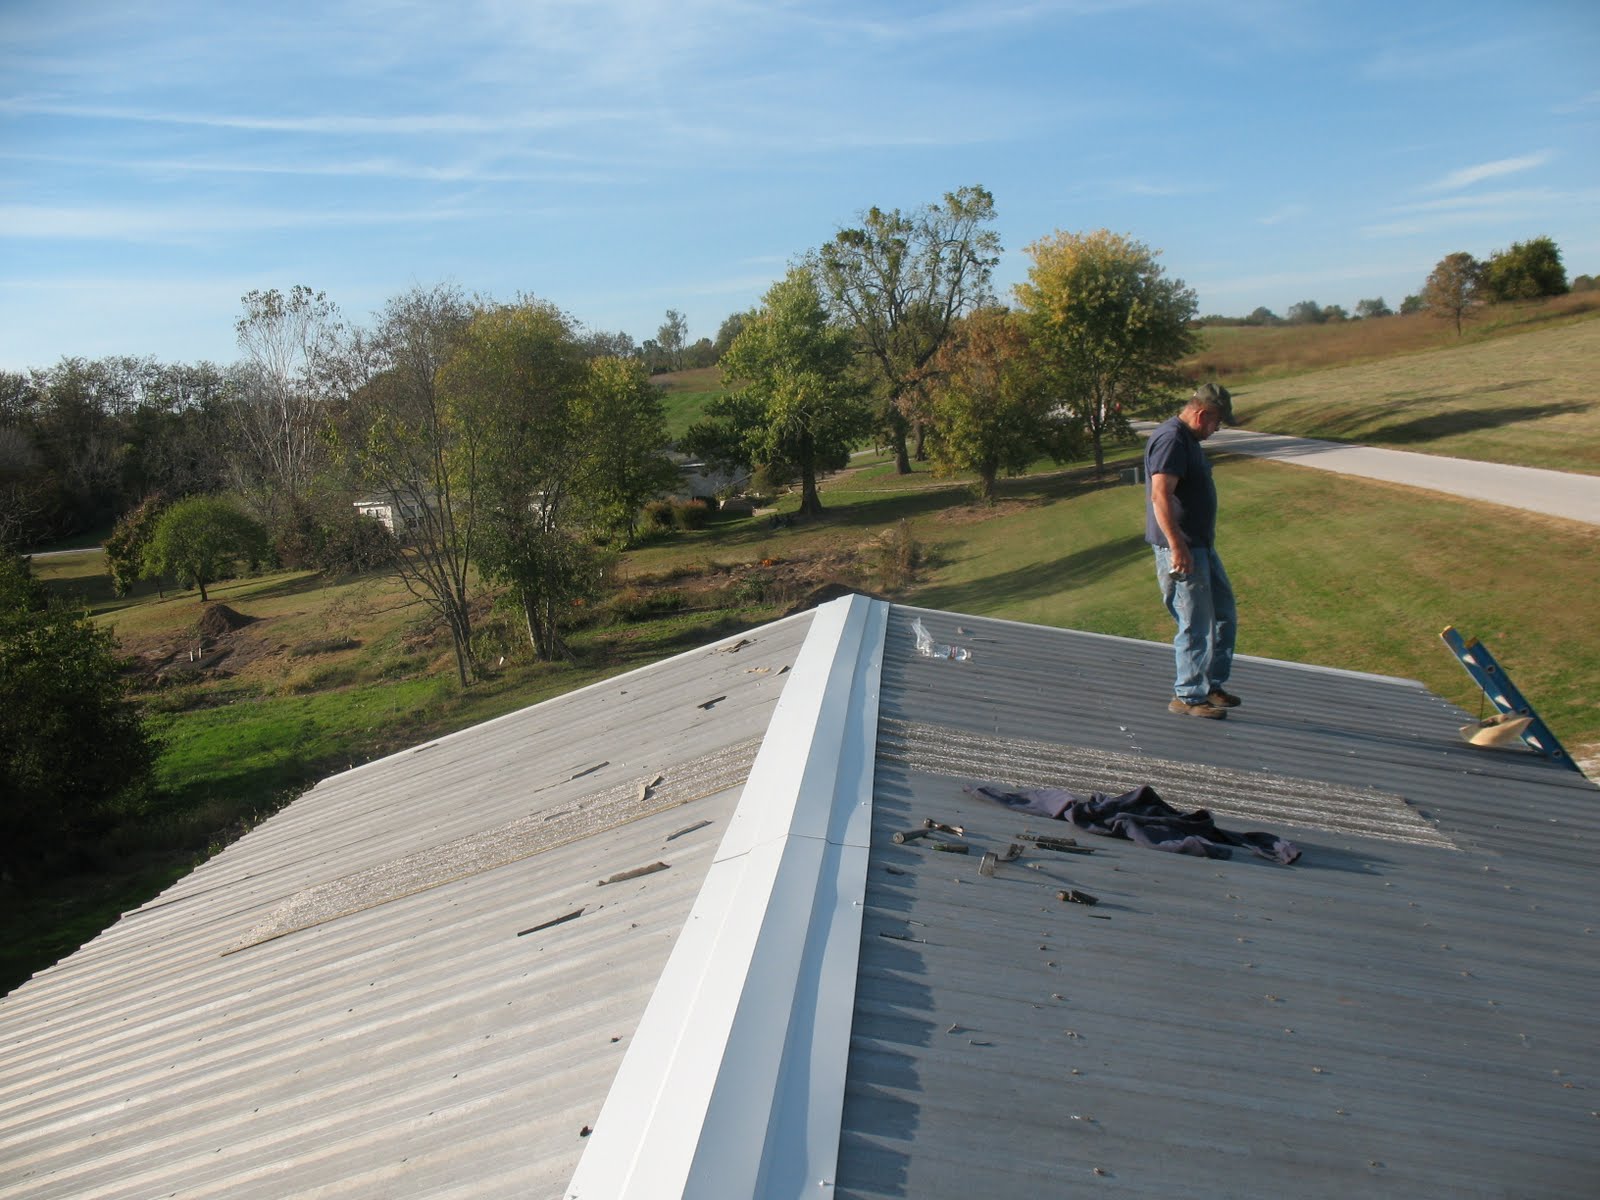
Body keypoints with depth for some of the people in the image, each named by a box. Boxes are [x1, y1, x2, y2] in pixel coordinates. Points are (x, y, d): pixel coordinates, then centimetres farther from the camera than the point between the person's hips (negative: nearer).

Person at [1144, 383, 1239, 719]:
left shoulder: (1188, 439, 17)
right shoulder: (1171, 439, -18)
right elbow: (1160, 495, -27)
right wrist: (1177, 546, -29)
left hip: (1201, 545, 11)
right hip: (1180, 549, -11)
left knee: (1225, 614, 17)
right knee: (1197, 624, -5)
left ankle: (1212, 684, 27)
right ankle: (1187, 696, 6)